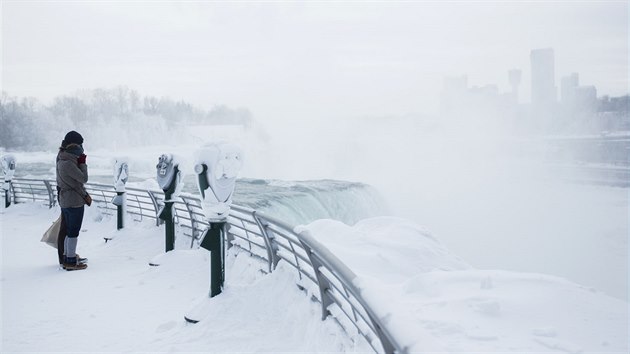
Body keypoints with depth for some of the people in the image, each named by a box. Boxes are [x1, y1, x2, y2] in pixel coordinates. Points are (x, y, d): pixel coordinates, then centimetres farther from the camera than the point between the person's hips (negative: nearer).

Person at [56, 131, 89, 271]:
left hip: (64, 201, 9)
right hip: (75, 201, -9)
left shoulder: (61, 159, 8)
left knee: (69, 231, 18)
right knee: (73, 232, 0)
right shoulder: (68, 163, -22)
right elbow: (84, 178, -16)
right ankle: (71, 262, 7)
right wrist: (83, 163, -6)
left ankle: (67, 259, 26)